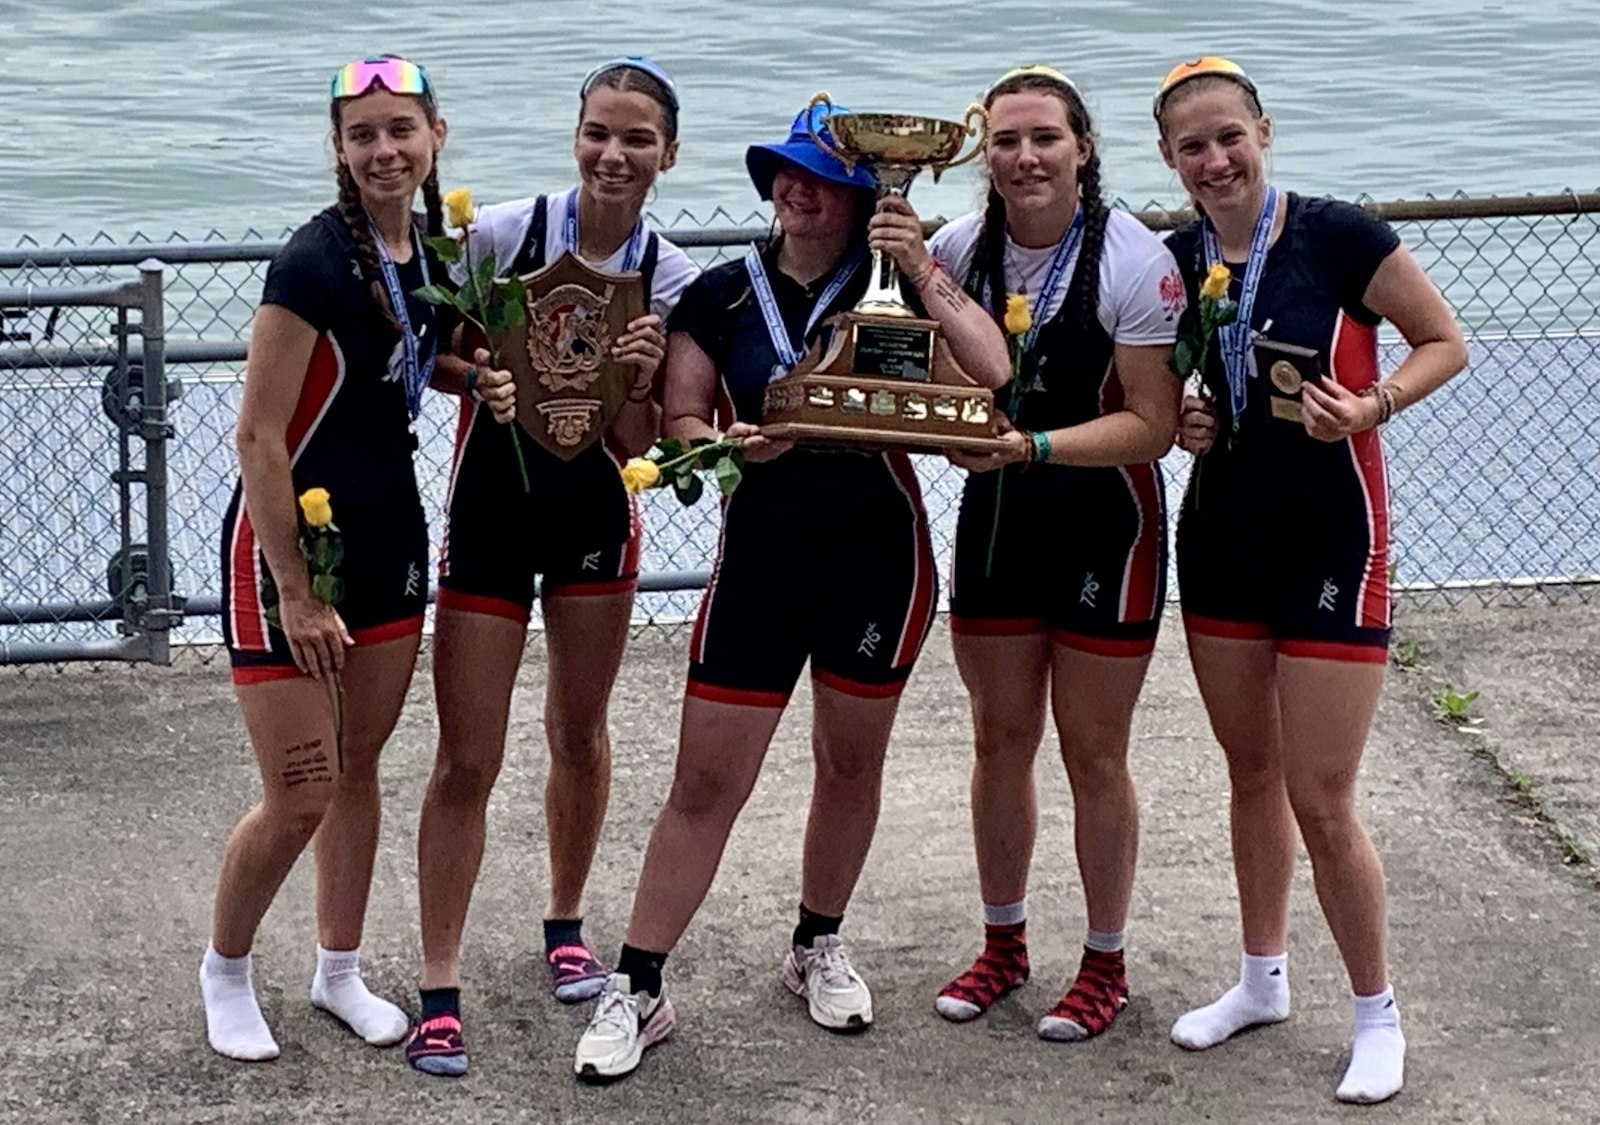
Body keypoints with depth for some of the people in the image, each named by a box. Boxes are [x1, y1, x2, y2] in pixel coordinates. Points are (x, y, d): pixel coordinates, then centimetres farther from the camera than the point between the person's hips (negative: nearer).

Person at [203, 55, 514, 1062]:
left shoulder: (429, 250, 2)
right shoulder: (316, 261, -21)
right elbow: (260, 438, -21)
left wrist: (477, 377, 1)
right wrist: (296, 596, -20)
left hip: (390, 534, 7)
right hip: (289, 538, -7)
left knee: (360, 765, 16)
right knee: (300, 797, -3)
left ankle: (341, 970, 32)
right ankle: (225, 969, 20)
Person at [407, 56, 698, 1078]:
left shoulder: (672, 278, -6)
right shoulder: (501, 233, -14)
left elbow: (640, 442, -6)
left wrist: (639, 382, -25)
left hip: (596, 514, 3)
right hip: (489, 508, -3)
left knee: (580, 734, 17)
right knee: (467, 762, -4)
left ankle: (566, 926, 39)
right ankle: (440, 990, 3)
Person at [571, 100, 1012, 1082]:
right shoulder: (721, 296, 1)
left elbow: (991, 372, -18)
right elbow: (680, 422, 1)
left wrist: (925, 273, -23)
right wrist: (725, 443, -20)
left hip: (877, 557, 0)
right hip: (760, 555, 0)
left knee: (851, 761, 14)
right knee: (705, 782, -2)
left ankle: (820, 947, 36)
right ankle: (637, 991, 5)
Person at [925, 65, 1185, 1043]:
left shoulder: (1133, 261, -17)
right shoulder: (959, 250, -2)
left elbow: (1153, 423, -19)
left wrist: (1030, 447, -30)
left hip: (1105, 522, -4)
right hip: (994, 517, 5)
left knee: (1093, 752, 5)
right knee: (1001, 740, 13)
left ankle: (1106, 964, 21)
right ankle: (1004, 943, 30)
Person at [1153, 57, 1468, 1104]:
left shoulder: (1338, 235, -15)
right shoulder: (1171, 262, 0)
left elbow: (1446, 342, -7)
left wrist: (1371, 406, -23)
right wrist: (1180, 420, -6)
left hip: (1333, 540, -5)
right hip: (1223, 536, 5)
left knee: (1321, 800, -5)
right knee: (1251, 773, 17)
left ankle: (1378, 1015, 14)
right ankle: (1263, 979, 35)